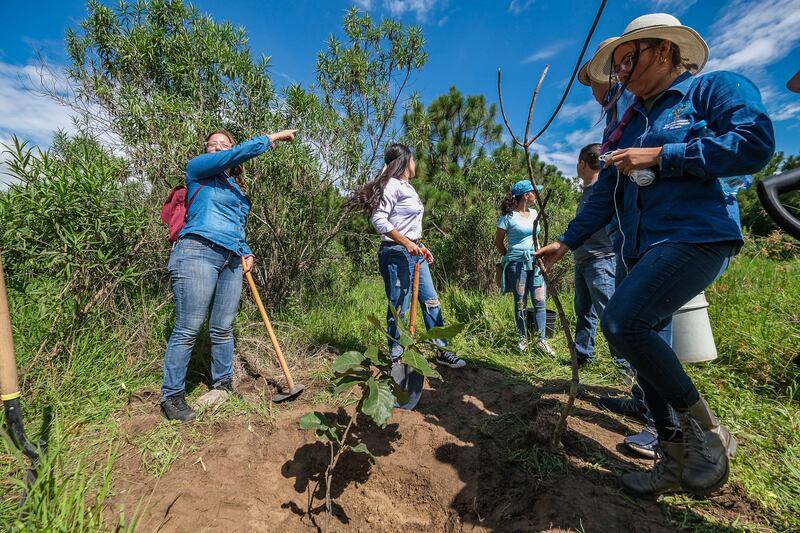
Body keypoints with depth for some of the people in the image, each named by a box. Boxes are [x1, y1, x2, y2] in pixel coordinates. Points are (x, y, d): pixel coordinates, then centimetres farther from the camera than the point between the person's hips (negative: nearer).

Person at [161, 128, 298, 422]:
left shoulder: (236, 188, 26)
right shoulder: (197, 169, 8)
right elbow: (237, 154, -7)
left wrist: (246, 251, 12)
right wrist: (272, 138, -1)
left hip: (231, 261, 6)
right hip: (197, 253, -6)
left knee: (223, 329, 10)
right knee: (188, 330, -4)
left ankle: (223, 386, 23)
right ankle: (171, 396, 10)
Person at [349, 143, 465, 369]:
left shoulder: (408, 187, 18)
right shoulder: (392, 185, -10)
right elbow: (378, 219, -20)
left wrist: (421, 246, 19)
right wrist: (406, 243, -24)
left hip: (415, 252, 10)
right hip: (396, 253, -10)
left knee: (431, 301, 12)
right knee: (399, 308, -2)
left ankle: (442, 351, 23)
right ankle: (395, 358, 13)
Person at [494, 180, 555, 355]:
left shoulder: (534, 213, 12)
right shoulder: (508, 216, -7)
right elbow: (498, 241, 0)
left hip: (535, 261, 5)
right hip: (517, 262, -5)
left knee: (540, 301, 2)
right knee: (520, 302, 4)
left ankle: (541, 340, 10)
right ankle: (523, 338, 17)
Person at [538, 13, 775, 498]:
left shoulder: (716, 88, 4)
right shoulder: (627, 127, 21)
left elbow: (755, 142, -14)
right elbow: (604, 197, 19)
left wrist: (662, 157, -12)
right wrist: (567, 242, 14)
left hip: (698, 236, -7)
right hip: (641, 250, 7)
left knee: (622, 322, -25)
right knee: (647, 348, 6)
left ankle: (707, 429, -2)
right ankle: (674, 461, 22)